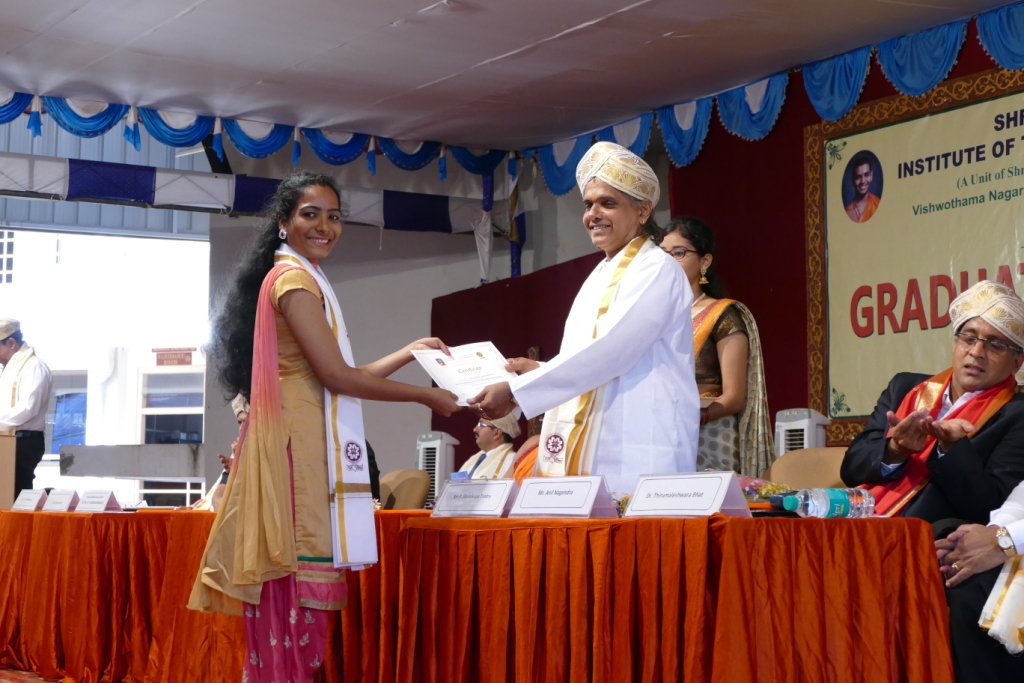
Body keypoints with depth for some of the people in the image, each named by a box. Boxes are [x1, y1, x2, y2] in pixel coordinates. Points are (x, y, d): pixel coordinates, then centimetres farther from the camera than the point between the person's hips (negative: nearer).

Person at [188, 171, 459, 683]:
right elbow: (336, 375, -13)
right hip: (299, 443, -9)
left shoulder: (302, 279, 23)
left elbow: (332, 375, 21)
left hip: (305, 445, 9)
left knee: (288, 595, 6)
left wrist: (409, 353, 20)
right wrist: (427, 396, -5)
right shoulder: (294, 278, -7)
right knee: (299, 584, -10)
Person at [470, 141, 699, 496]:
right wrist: (541, 370, 4)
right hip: (590, 453, 8)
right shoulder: (602, 274, 20)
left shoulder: (656, 270, -8)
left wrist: (516, 391, -18)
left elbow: (609, 353, -18)